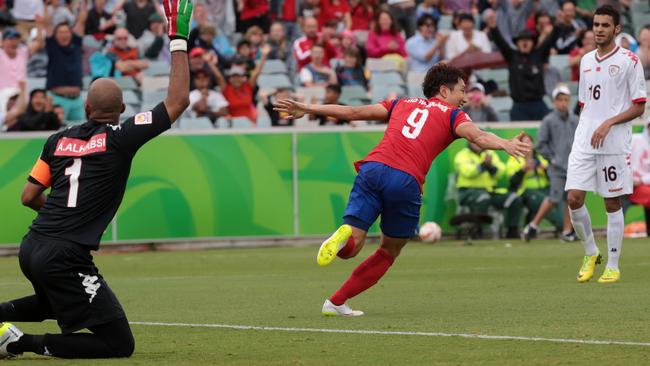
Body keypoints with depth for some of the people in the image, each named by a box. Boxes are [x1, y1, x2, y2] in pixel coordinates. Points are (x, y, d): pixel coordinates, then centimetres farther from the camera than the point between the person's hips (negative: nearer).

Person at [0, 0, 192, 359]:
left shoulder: (58, 139, 10)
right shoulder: (120, 139, -6)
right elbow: (178, 100, -3)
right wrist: (178, 39, 3)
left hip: (31, 249, 8)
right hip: (65, 259, -8)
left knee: (54, 301, 40)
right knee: (120, 343, -3)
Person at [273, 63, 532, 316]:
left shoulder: (402, 104, 29)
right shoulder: (452, 115, 17)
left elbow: (352, 112, 26)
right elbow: (476, 136, -5)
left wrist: (307, 109, 31)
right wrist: (505, 144, -17)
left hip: (373, 168, 3)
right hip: (406, 181, -3)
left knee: (352, 246, -1)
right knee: (389, 252, 18)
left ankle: (343, 236, -37)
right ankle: (337, 302, 17)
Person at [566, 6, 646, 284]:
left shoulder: (629, 61, -4)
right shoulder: (586, 61, 14)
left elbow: (639, 106, -6)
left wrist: (608, 123, -17)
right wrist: (586, 131, 15)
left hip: (614, 144, -5)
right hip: (583, 143, 5)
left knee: (612, 204, 1)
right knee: (574, 198, -6)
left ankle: (613, 267, 9)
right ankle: (591, 254, 15)